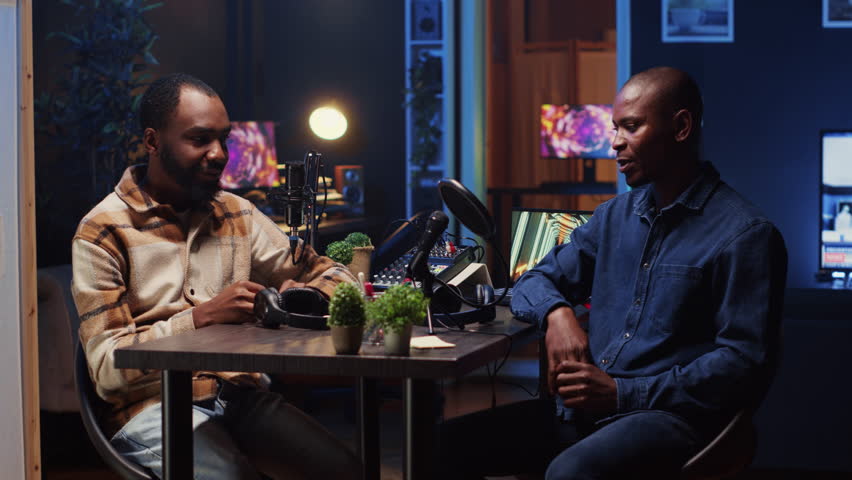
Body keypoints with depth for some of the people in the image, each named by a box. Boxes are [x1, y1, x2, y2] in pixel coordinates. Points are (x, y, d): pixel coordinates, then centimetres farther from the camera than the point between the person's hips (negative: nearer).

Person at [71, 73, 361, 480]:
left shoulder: (237, 215, 15)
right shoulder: (103, 232, -1)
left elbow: (332, 276, 18)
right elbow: (107, 368, -9)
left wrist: (305, 296, -6)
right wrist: (203, 316, -19)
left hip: (242, 395, 5)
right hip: (154, 404, -4)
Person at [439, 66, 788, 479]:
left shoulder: (744, 234, -5)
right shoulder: (615, 216, 17)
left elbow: (746, 364, -12)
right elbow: (534, 282, 22)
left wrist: (622, 393, -16)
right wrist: (557, 313, -4)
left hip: (670, 416, -6)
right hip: (583, 410, 7)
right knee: (444, 445, -13)